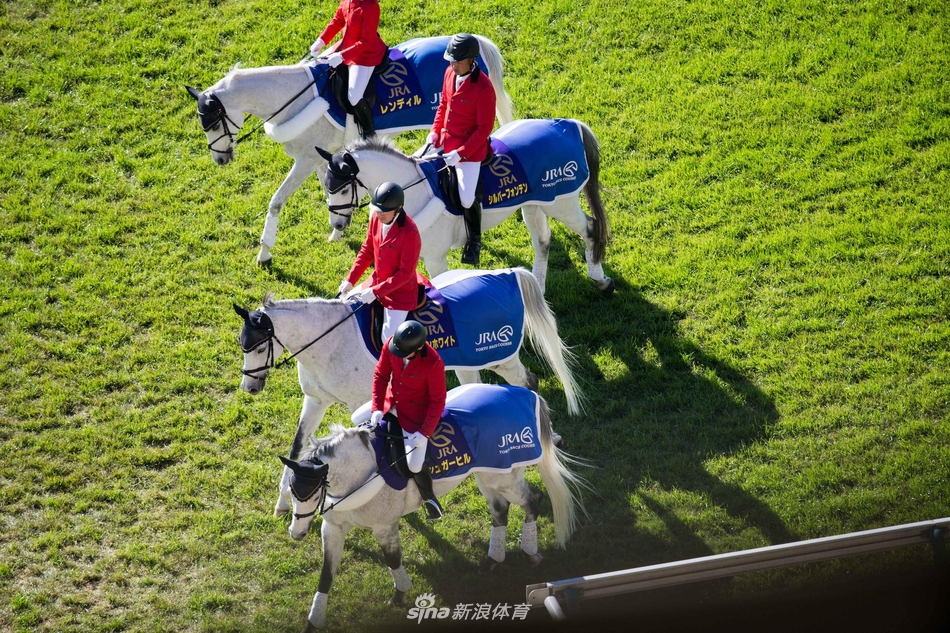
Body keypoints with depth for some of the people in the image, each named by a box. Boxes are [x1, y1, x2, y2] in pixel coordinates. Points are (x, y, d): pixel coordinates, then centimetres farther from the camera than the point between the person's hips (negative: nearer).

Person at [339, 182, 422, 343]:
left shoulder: (409, 232, -29)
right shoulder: (376, 218, -8)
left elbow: (405, 273, -25)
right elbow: (367, 250, 6)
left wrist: (376, 292, -26)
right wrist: (350, 280, 0)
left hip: (400, 292, -8)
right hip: (376, 282, 8)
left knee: (389, 341, -12)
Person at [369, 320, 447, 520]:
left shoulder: (434, 363, -32)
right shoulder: (391, 345, -20)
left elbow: (438, 401, -20)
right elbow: (380, 375, -5)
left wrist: (424, 433, -20)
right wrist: (377, 408, -11)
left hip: (416, 412, -5)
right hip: (391, 403, 6)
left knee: (414, 466, -10)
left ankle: (428, 497, 23)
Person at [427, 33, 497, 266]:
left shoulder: (483, 88, -24)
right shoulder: (450, 73, -2)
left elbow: (485, 128, -20)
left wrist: (461, 153, -23)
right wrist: (435, 131, 3)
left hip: (470, 146, -8)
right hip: (445, 140, 8)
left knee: (467, 199, -13)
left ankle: (474, 241, 15)